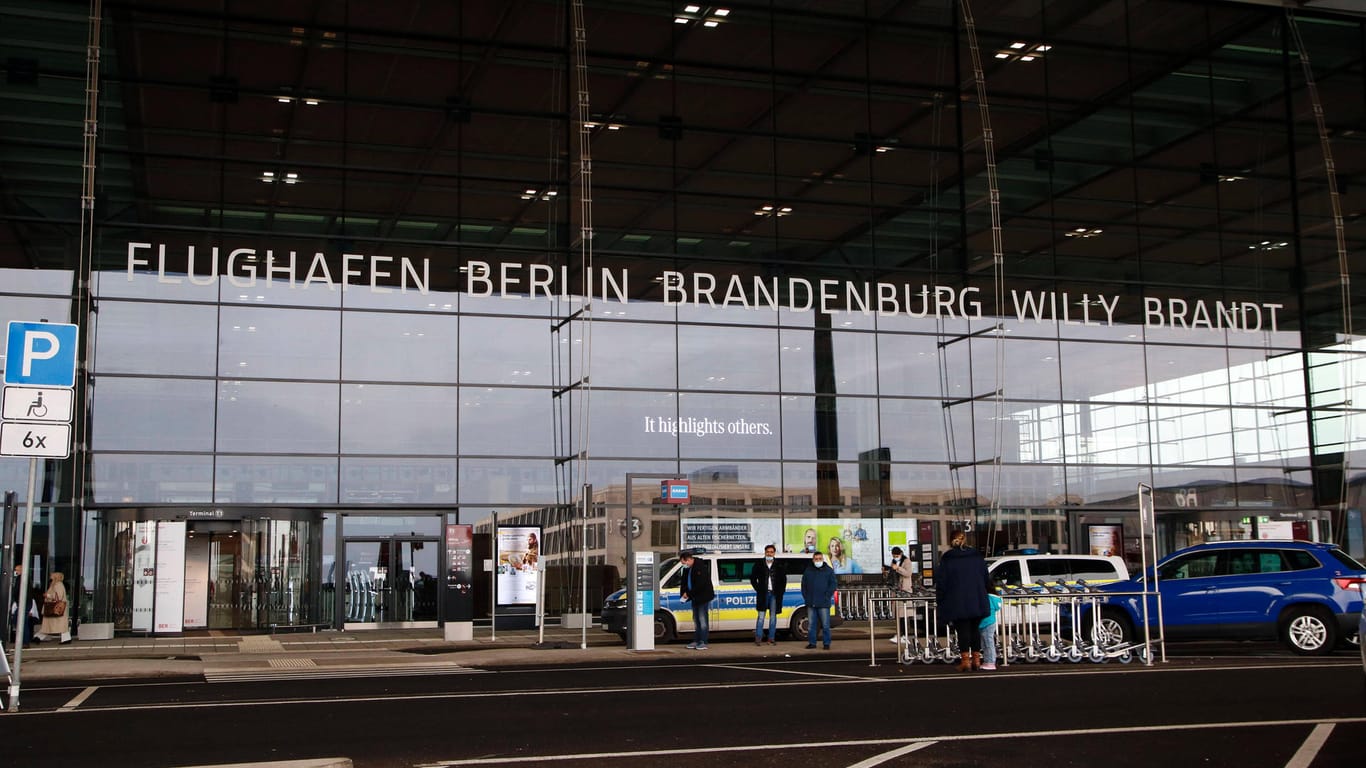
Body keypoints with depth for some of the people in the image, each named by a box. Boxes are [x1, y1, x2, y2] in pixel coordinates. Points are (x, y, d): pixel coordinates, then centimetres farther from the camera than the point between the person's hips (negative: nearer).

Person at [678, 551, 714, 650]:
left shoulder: (700, 567, -20)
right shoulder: (687, 569, 8)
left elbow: (700, 584, -25)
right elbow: (684, 582, 17)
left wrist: (688, 593, -20)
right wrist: (683, 593, 0)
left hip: (703, 597, -9)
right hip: (695, 598, 9)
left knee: (703, 619, -8)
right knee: (696, 620, 13)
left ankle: (703, 642, -7)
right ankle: (696, 641, 19)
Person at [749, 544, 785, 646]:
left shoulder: (779, 565, 6)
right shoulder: (759, 564, 2)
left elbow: (783, 579, 14)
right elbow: (752, 578, 7)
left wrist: (780, 591, 3)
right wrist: (758, 589, -3)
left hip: (775, 594, 2)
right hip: (763, 594, -2)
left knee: (773, 617, 6)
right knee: (761, 616, -4)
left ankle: (771, 638, 11)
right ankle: (758, 638, -2)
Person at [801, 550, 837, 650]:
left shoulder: (829, 570, 5)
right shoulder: (808, 571, 11)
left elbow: (833, 584, 2)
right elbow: (803, 585, 14)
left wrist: (827, 597, -7)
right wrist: (805, 597, 2)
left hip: (823, 604, -3)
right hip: (810, 603, 3)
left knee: (825, 625, -3)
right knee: (811, 624, 6)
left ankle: (826, 643, 3)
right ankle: (812, 643, 14)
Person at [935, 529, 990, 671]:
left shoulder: (947, 558, -5)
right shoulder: (977, 556, 7)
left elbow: (941, 581, -5)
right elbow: (986, 578, 13)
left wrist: (940, 600, 3)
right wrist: (984, 593, 26)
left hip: (957, 603, -3)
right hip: (977, 601, 3)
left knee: (962, 631, 0)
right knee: (975, 629, 12)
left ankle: (965, 661, -4)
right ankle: (976, 660, 12)